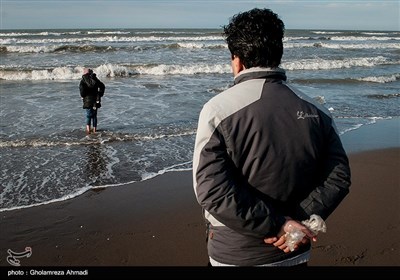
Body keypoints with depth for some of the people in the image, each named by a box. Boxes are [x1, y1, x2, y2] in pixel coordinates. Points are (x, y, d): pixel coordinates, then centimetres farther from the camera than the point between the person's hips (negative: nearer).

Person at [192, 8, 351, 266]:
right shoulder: (316, 111, -3)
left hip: (234, 255, -3)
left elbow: (212, 190, -23)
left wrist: (278, 225, -18)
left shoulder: (218, 110, -16)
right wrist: (301, 220, -10)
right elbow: (338, 178, -4)